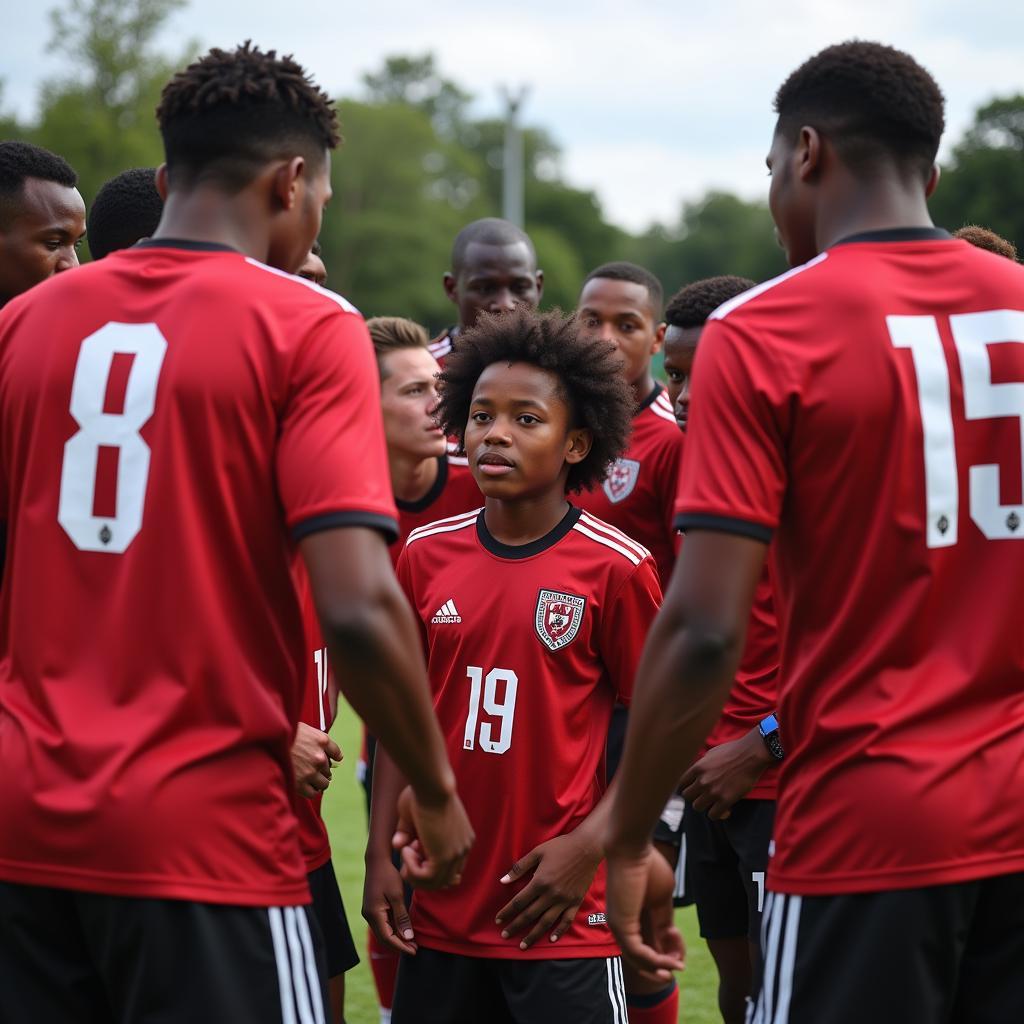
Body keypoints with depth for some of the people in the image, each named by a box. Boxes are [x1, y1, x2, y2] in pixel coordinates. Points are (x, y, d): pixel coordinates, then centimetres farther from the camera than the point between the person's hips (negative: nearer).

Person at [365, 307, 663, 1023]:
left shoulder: (615, 567, -6)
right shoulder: (426, 554, 5)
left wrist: (588, 846, -12)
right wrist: (381, 856, 5)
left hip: (563, 913, -4)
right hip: (439, 908, 4)